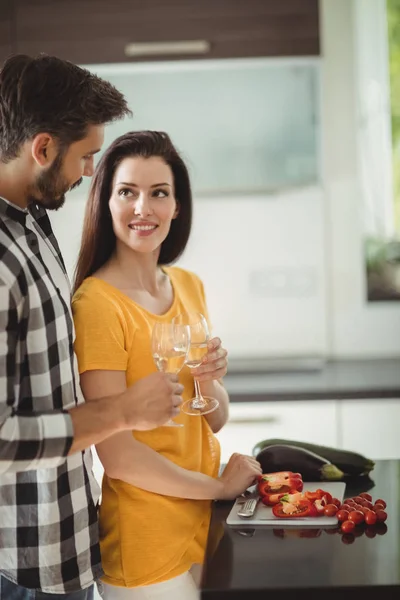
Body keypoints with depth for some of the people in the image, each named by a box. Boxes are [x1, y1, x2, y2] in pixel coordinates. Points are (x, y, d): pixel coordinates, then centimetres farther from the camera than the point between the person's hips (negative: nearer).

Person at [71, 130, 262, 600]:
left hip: (207, 522, 7)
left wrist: (208, 380, -14)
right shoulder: (96, 302, -19)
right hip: (146, 541, -6)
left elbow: (216, 420, 8)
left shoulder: (189, 285, 3)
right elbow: (117, 455, -21)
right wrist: (220, 486, -9)